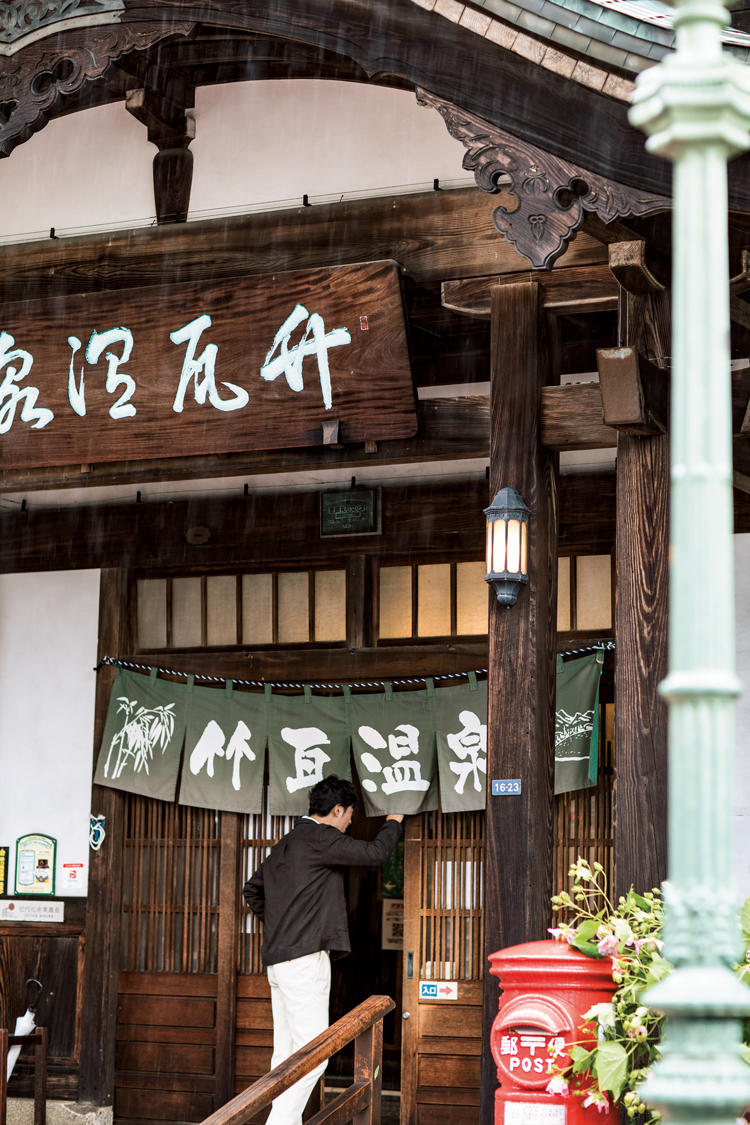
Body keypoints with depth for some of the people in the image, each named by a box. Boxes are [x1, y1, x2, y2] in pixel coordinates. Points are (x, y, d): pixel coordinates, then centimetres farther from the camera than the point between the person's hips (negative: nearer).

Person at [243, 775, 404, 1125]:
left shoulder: (286, 844, 19)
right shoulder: (321, 839, -10)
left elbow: (252, 890, 29)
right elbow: (374, 852, -10)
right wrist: (393, 823, 9)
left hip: (278, 961, 10)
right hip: (305, 959, -10)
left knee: (286, 1053, 9)